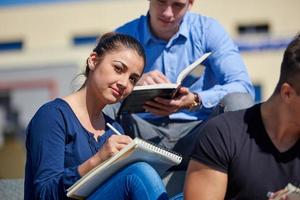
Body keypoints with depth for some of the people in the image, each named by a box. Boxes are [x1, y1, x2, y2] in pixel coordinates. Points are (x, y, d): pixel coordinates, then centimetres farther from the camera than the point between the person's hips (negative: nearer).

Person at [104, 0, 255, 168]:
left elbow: (243, 86, -10)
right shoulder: (123, 36, 3)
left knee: (239, 102, -28)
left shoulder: (208, 30, 1)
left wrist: (195, 101, -27)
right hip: (145, 133, 1)